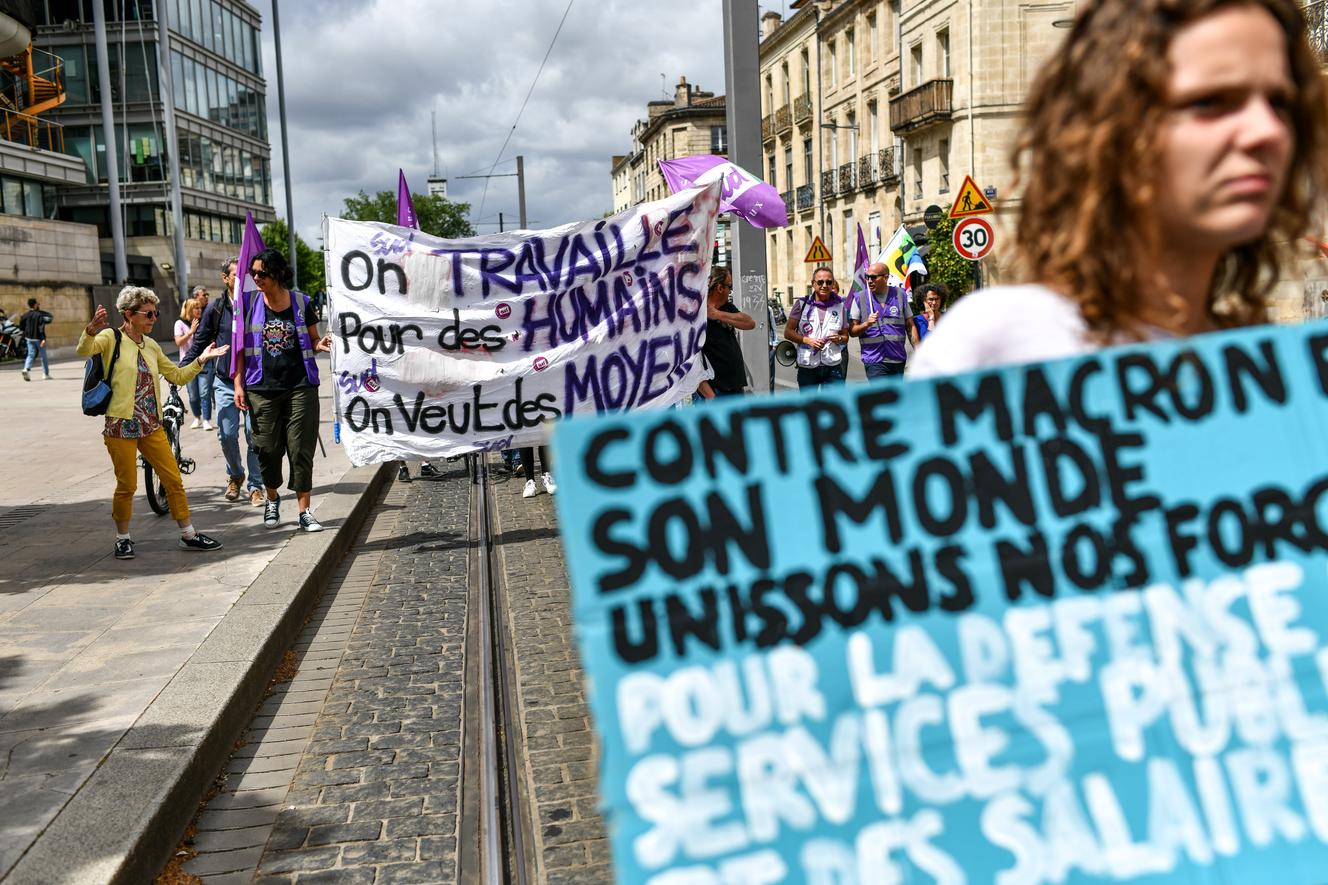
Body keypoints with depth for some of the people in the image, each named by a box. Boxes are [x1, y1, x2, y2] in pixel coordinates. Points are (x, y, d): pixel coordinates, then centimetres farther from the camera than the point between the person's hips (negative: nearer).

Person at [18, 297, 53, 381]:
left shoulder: (25, 315, 3)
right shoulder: (39, 315, -12)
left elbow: (21, 327, 7)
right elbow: (41, 328, -20)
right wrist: (43, 339, -25)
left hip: (28, 338, 4)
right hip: (38, 338, -4)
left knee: (31, 354, 5)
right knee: (43, 356, 9)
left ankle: (26, 369, -21)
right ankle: (46, 374, 16)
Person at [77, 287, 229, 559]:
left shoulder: (152, 346, 13)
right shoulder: (112, 338, -5)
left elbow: (177, 376, 18)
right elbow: (84, 351, -25)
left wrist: (201, 359, 6)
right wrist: (91, 329, -45)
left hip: (151, 426, 6)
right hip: (121, 425, -6)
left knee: (174, 480, 5)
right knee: (127, 485, 1)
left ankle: (188, 535, 15)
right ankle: (123, 538, 20)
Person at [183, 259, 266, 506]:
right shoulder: (215, 308, 4)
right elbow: (199, 342, 10)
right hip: (225, 381, 1)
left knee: (254, 434, -3)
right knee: (227, 434, -1)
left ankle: (255, 486, 8)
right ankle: (235, 475, 26)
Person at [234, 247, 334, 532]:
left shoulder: (301, 302, 3)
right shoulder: (249, 303, 4)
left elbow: (313, 341, 12)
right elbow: (241, 346, 7)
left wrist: (321, 345, -12)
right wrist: (238, 384, 1)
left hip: (300, 386, -1)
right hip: (262, 389, 1)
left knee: (301, 448, -3)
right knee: (267, 448, 4)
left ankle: (305, 510, 3)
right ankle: (272, 498, 30)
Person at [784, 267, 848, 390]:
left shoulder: (839, 306, 8)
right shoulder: (802, 304, 2)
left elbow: (845, 337, 15)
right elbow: (788, 332, 1)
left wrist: (839, 338, -9)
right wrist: (807, 340, -14)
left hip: (833, 366, 1)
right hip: (807, 367, -1)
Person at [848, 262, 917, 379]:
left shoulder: (900, 295, 6)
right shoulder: (860, 299, 1)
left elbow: (910, 327, 9)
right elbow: (852, 331, 1)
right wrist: (867, 324, -19)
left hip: (898, 360, 3)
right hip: (874, 361, -3)